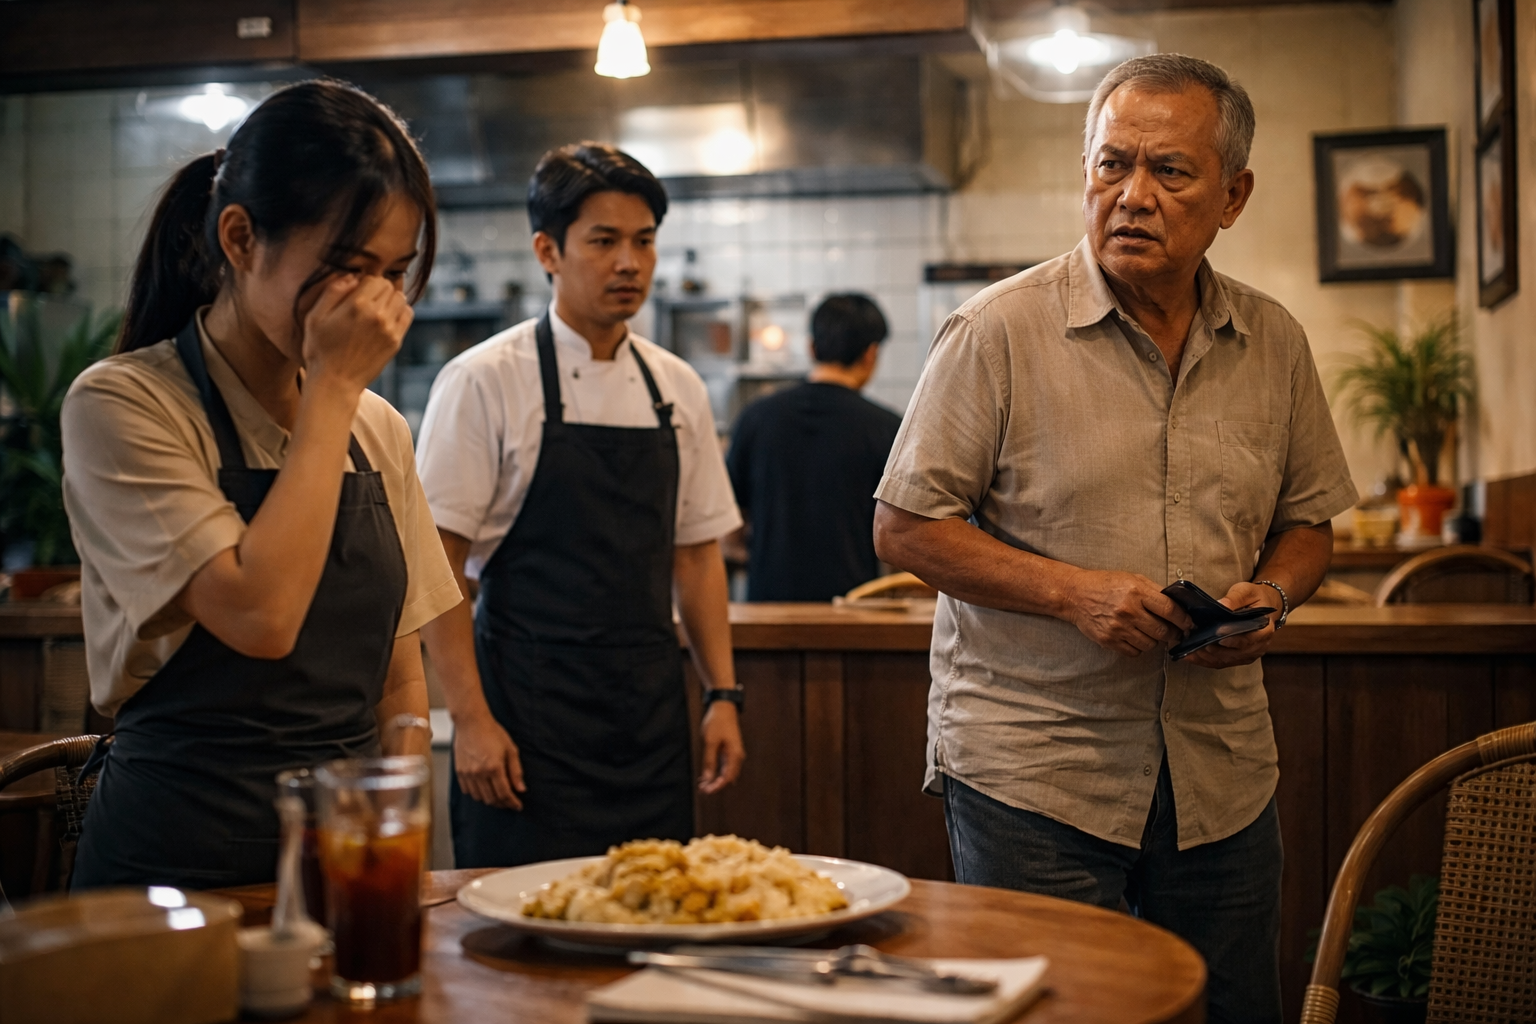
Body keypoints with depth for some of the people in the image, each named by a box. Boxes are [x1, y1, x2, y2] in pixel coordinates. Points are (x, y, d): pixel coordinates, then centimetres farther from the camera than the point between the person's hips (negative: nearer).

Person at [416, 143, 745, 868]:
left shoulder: (678, 389, 9)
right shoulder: (483, 382, -6)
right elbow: (435, 568, -8)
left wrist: (722, 694, 7)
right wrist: (471, 719, -14)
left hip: (652, 718, 5)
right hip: (529, 721, -4)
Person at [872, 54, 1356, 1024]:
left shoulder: (1274, 342, 6)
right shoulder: (999, 332, -8)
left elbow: (1308, 523, 16)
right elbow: (906, 527, -7)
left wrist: (1267, 596, -6)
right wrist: (1071, 591, -18)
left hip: (1222, 776, 5)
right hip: (1031, 769, -4)